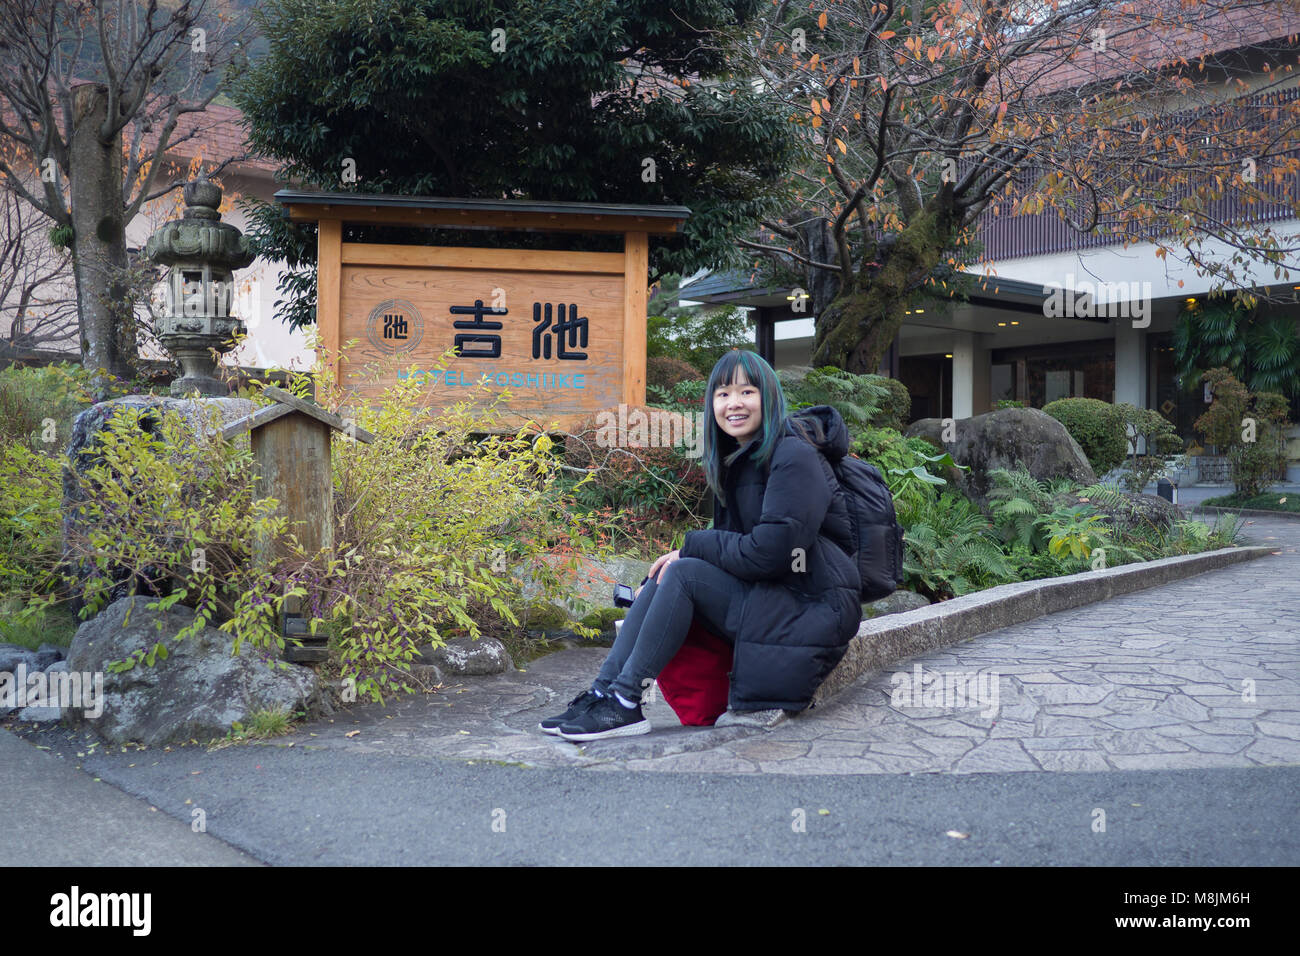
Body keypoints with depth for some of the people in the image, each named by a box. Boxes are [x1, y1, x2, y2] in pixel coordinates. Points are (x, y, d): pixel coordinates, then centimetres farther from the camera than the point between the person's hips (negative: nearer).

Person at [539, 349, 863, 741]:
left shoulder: (795, 457, -15)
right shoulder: (736, 460, 13)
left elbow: (768, 552, -22)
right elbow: (731, 544, 15)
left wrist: (690, 546, -12)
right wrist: (683, 554, -4)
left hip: (816, 612, -8)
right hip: (769, 597, 8)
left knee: (683, 573, -21)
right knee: (664, 575, -8)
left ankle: (625, 703, -16)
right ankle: (603, 692, -11)